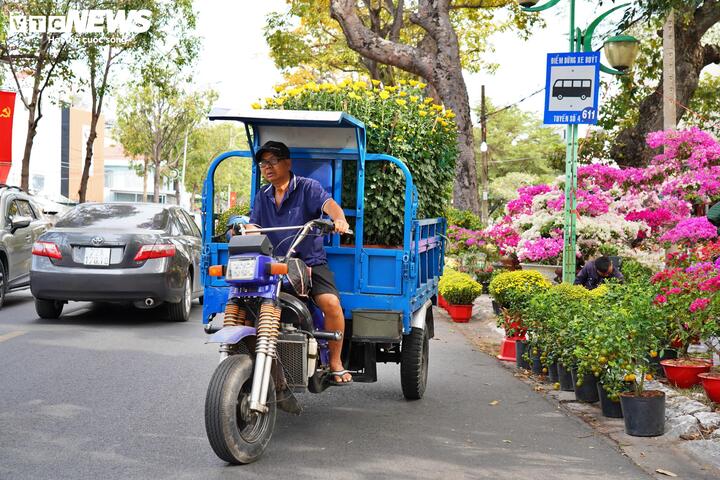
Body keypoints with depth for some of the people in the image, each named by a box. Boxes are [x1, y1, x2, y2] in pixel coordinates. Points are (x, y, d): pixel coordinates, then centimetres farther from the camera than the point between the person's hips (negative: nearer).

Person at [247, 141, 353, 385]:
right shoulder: (262, 196, 18)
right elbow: (254, 226, 11)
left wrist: (339, 219, -40)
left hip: (311, 262, -4)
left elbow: (329, 204, -17)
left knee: (331, 303, -27)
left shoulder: (308, 188, 1)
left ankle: (335, 362, -10)